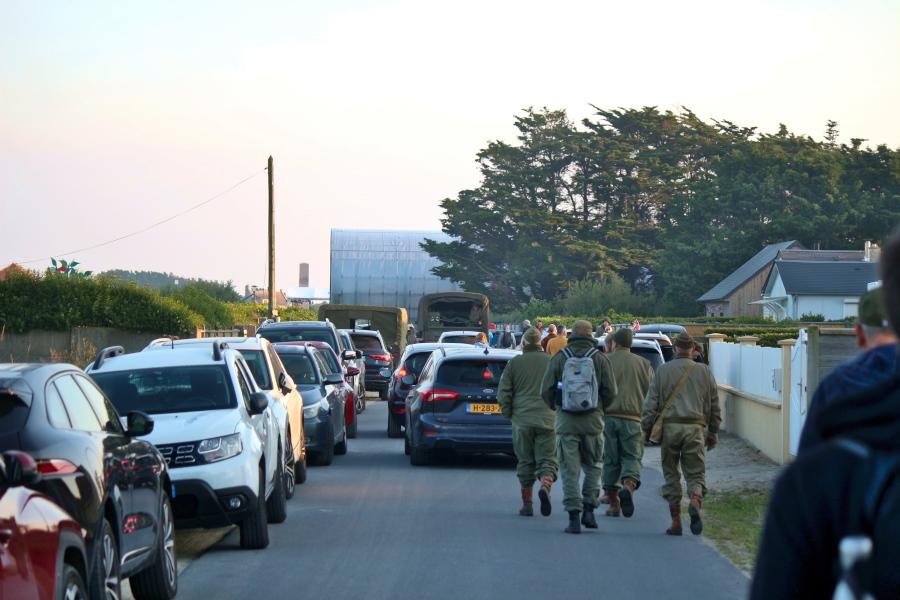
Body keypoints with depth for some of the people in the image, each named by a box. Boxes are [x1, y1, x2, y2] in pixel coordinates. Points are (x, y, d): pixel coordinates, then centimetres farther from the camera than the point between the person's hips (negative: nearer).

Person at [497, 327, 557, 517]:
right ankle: (545, 487, -25)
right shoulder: (552, 362, 2)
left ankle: (527, 503, 10)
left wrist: (508, 414, 12)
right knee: (547, 459, 3)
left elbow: (503, 393, 2)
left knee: (525, 462, 9)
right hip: (546, 419, -1)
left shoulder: (514, 363, 3)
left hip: (521, 420, 1)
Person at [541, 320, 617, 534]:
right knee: (593, 467, 15)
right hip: (593, 420, 0)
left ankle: (574, 516, -3)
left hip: (566, 420, 0)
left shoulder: (558, 359, 1)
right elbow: (610, 392, 0)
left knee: (570, 470, 2)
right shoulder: (600, 359, 2)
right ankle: (588, 509, 5)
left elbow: (546, 391, -1)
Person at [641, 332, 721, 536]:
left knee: (671, 475, 8)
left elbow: (650, 404, 1)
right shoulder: (704, 372, 10)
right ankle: (695, 503, -26)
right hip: (695, 428, 1)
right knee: (695, 473, 5)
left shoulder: (663, 371, 5)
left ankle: (676, 522, 6)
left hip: (670, 427, -1)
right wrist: (713, 432, 21)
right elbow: (714, 405, 13)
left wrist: (646, 430, 6)